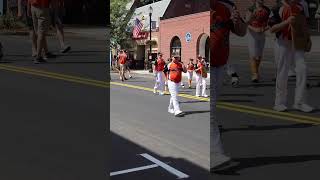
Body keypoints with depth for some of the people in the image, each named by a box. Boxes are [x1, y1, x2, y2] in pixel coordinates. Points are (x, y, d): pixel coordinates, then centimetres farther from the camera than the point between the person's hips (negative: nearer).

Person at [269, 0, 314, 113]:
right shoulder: (279, 9, -10)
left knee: (302, 69, -4)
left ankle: (300, 102, 4)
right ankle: (280, 102, 12)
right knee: (282, 72, 1)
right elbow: (272, 29, -17)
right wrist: (287, 21, -27)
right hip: (285, 43, -4)